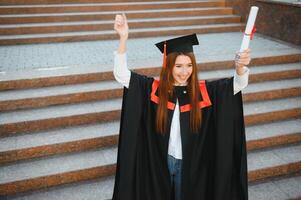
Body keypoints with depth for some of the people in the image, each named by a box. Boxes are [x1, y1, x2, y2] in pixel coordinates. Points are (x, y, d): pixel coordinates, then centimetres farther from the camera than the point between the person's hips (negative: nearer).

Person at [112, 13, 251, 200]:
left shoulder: (203, 91, -10)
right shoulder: (154, 89, -12)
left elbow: (238, 84, -18)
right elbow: (121, 73, -17)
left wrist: (240, 66, -42)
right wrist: (123, 38, -31)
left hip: (190, 164, 0)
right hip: (158, 162, 0)